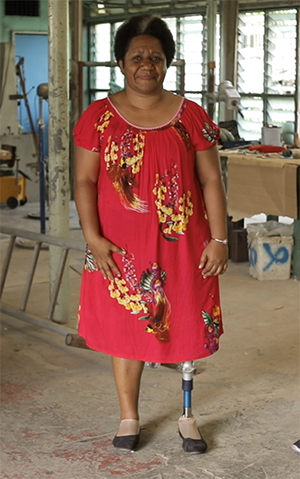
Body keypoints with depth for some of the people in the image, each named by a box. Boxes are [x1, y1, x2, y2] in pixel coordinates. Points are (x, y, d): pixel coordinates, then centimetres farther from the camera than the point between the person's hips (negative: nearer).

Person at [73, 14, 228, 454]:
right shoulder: (99, 116, -1)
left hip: (182, 243, 1)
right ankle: (129, 417, 24)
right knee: (125, 327, 8)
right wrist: (93, 239, -11)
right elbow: (85, 181, -2)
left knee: (186, 327, 7)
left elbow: (211, 181, 1)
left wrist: (219, 239, -5)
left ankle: (187, 416, 24)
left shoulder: (191, 116, 0)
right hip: (121, 246, 0)